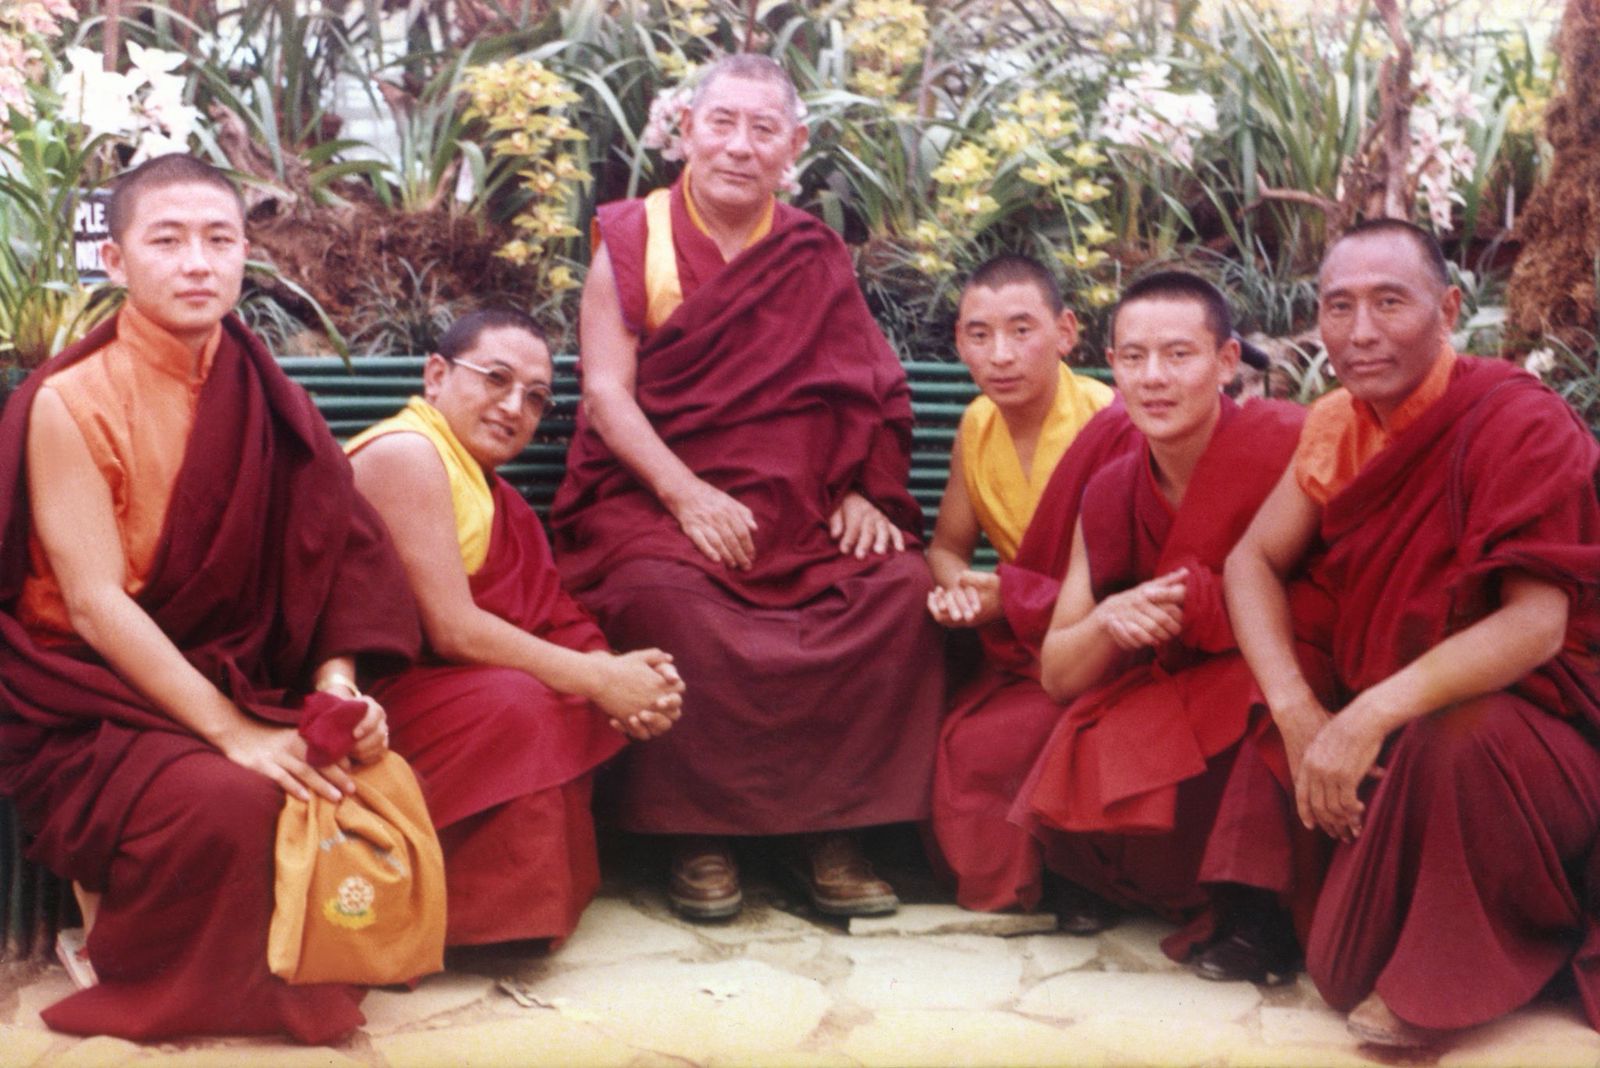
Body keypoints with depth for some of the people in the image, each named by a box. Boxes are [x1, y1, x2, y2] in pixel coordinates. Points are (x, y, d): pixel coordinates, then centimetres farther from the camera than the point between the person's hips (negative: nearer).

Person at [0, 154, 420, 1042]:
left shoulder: (259, 395, 5)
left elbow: (321, 559, 1)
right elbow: (97, 603, -17)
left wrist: (337, 685, -18)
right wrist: (234, 732, -24)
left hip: (238, 683, 5)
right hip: (94, 704, -5)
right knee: (230, 798, -32)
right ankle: (144, 983, -2)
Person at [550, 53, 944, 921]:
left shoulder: (816, 258, 14)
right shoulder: (630, 240, 5)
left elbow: (866, 392, 9)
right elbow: (606, 390, -5)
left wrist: (861, 493, -10)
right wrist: (686, 493, -19)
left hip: (797, 506, 3)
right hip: (657, 494, -2)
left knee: (900, 583, -23)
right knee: (663, 591, -34)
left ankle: (832, 829, -13)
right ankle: (695, 834, -17)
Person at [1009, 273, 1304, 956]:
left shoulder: (1288, 447, -13)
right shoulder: (1109, 496, 4)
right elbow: (1056, 675, 5)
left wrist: (1190, 603, -20)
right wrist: (1109, 622, -16)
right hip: (1166, 703, 5)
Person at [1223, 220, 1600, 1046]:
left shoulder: (1520, 422, -19)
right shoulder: (1337, 424, 1)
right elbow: (1252, 560, 1)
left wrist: (1373, 716, -37)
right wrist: (1298, 714, -16)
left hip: (1529, 721, -5)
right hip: (1377, 729, 5)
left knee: (1463, 739, -37)